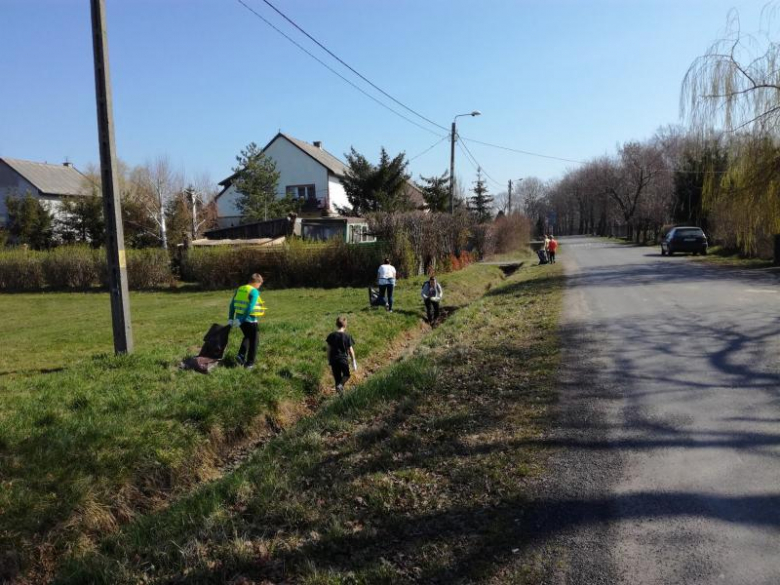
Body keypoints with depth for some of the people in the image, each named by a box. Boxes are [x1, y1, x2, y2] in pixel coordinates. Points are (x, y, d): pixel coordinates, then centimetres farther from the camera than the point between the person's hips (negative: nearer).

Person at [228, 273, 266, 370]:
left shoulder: (239, 289, 9)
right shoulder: (254, 292, -13)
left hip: (240, 319, 7)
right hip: (250, 320, -7)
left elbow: (232, 305, 9)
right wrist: (241, 320, -17)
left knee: (247, 337, 28)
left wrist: (230, 319, 10)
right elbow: (250, 308, -21)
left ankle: (241, 355, 15)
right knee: (253, 341, 9)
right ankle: (250, 363, 12)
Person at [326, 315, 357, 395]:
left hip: (334, 359, 2)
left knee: (337, 377, 12)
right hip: (344, 359, -2)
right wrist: (354, 361, 4)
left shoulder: (331, 335, -1)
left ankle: (340, 393, 16)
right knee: (346, 375, 19)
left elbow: (329, 349, 2)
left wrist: (329, 360, 13)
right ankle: (340, 385, -10)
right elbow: (350, 350, -5)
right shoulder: (347, 336, -7)